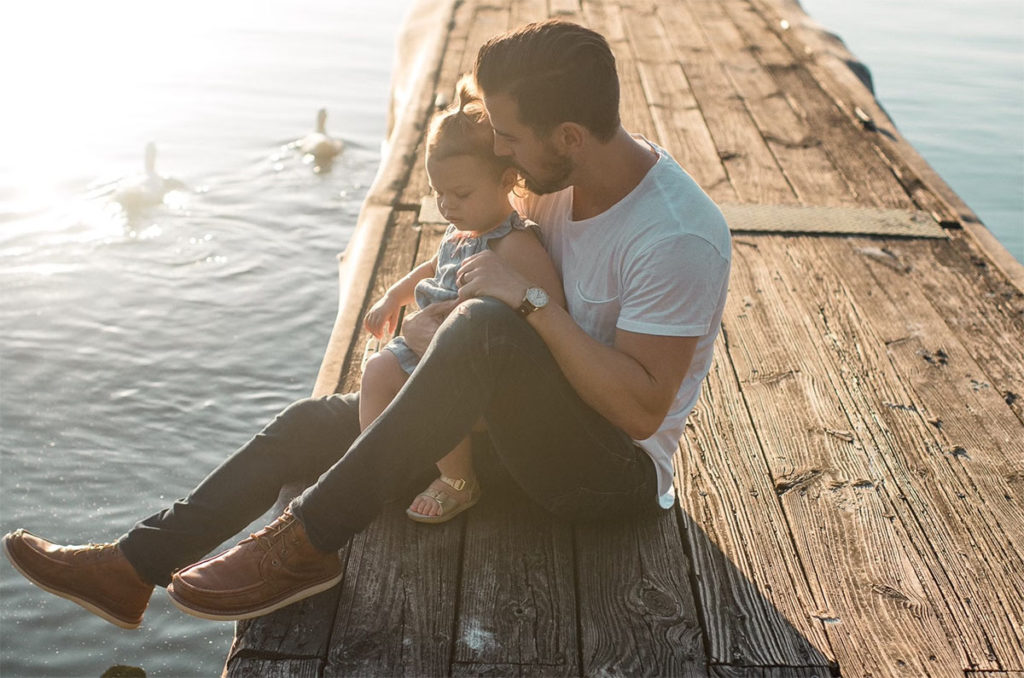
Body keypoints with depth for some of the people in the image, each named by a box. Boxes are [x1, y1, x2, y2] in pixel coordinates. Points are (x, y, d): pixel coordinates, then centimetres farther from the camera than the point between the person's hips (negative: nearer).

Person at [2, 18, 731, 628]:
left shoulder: (679, 238, -25)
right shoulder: (564, 178, 0)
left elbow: (642, 408, -27)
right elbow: (494, 243, 15)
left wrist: (528, 301, -29)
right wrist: (436, 316, -5)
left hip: (617, 470, -8)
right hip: (529, 425, 8)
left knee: (486, 326, -37)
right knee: (312, 422, 2)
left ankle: (308, 542, -29)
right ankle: (132, 569, 7)